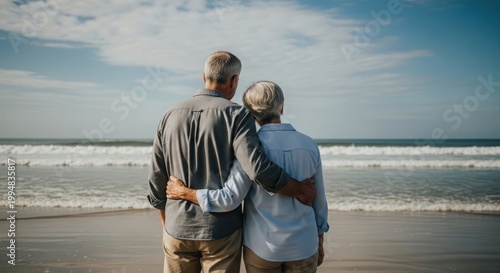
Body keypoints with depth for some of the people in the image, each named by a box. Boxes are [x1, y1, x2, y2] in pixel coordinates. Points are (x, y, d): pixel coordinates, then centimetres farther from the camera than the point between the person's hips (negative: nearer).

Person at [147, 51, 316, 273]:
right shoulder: (236, 115, -11)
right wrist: (298, 190, -7)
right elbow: (259, 169, -24)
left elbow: (157, 180, 6)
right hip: (221, 231, -4)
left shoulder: (170, 116, 3)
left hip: (178, 229, 4)